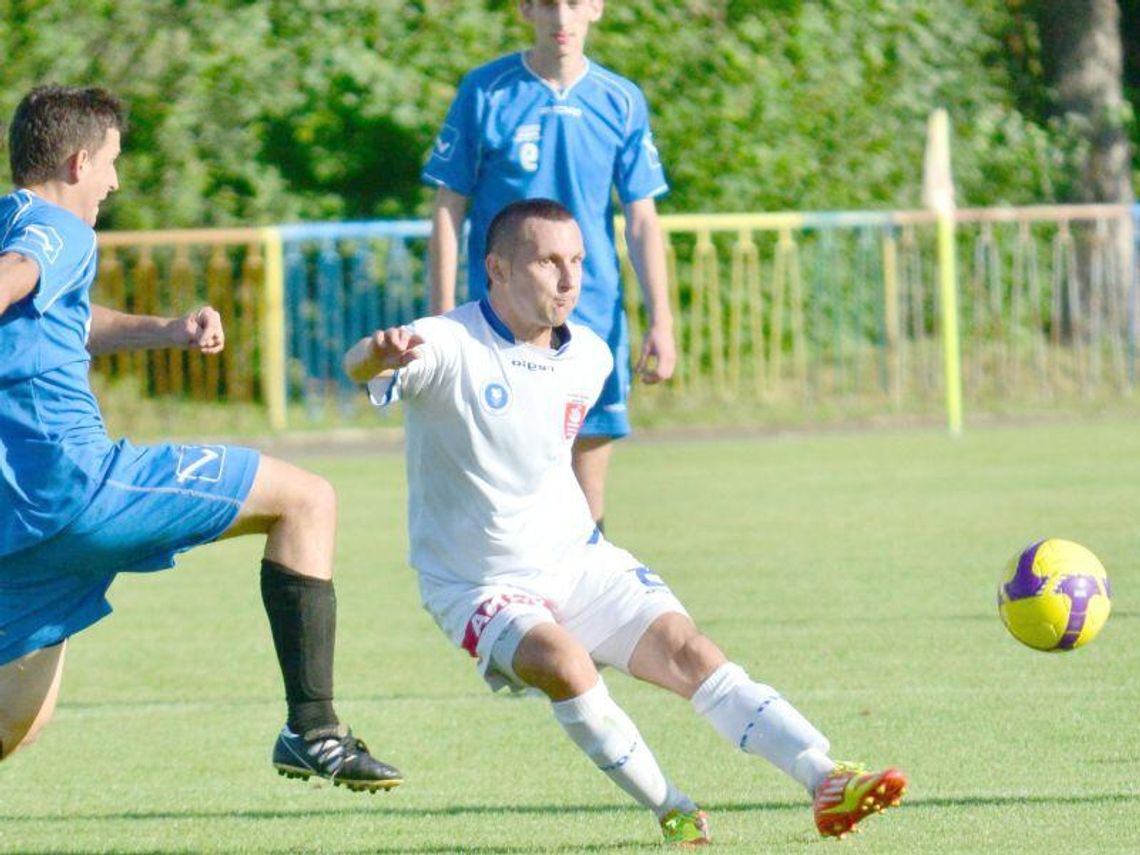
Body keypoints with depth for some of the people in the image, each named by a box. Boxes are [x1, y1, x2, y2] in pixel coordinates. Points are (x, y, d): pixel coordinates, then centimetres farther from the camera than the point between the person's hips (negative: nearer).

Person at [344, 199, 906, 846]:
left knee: (686, 648, -16)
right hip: (483, 589, -5)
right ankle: (672, 812, -21)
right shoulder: (451, 347, -17)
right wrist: (380, 353, -61)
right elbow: (361, 367, -39)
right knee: (564, 663, -33)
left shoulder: (589, 357, 3)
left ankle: (827, 782, -23)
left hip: (578, 560, 5)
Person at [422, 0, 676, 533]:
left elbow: (641, 219, 7)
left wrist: (660, 321, 0)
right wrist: (442, 319, -4)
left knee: (586, 504, 3)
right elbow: (448, 210, 1)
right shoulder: (486, 92, -1)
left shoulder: (621, 102, 5)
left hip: (595, 320, 2)